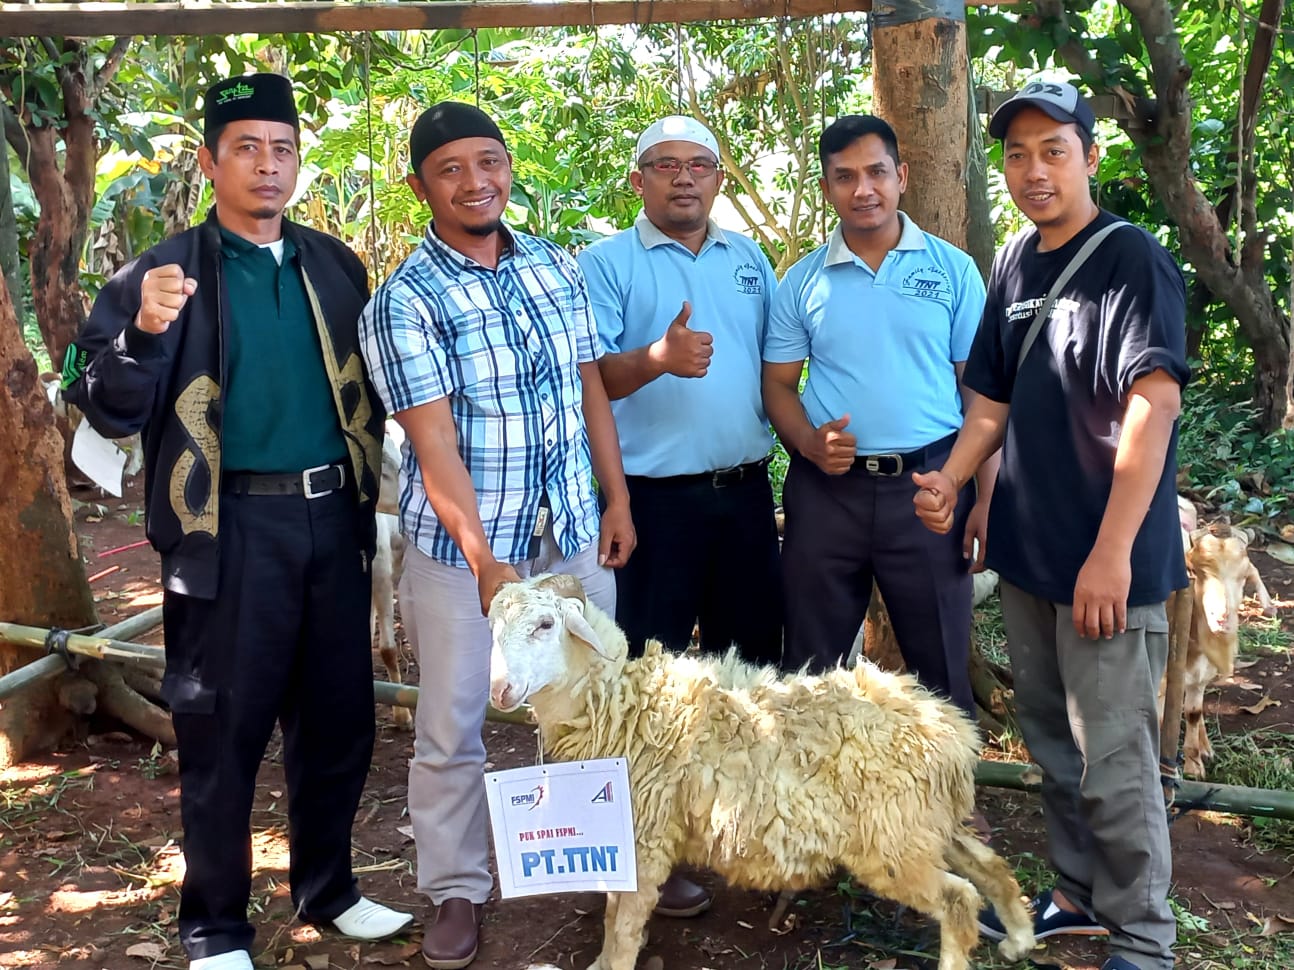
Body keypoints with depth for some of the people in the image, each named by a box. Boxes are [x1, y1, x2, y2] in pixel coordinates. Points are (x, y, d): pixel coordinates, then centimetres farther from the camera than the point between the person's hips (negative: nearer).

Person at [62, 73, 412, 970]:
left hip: (332, 519, 4)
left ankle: (327, 890, 34)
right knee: (225, 733, 6)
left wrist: (363, 487, 3)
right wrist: (144, 332, -25)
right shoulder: (161, 274, -3)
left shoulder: (336, 266, 10)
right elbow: (107, 409, -7)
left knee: (339, 719, 14)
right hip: (233, 531, -4)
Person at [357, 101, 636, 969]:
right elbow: (434, 442, -18)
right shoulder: (405, 301, -11)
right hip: (460, 543, -4)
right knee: (451, 727, 6)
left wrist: (618, 499, 6)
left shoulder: (559, 267, 4)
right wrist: (484, 559, -25)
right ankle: (457, 890, 25)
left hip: (574, 532, 4)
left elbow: (591, 390, 9)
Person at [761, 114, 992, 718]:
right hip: (827, 488, 2)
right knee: (813, 669, 11)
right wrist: (808, 441, -13)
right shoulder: (802, 282, 7)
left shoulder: (953, 270, 4)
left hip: (929, 483, -1)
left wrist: (986, 498, -5)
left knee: (941, 669, 7)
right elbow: (778, 384, 8)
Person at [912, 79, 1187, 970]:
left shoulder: (1132, 260, -10)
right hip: (1025, 545, 7)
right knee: (1052, 739, 19)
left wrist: (1112, 550, -26)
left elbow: (1155, 403, -21)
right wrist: (952, 478, 0)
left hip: (1104, 561, -7)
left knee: (1113, 760, 0)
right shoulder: (1013, 264, 10)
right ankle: (1079, 895, 37)